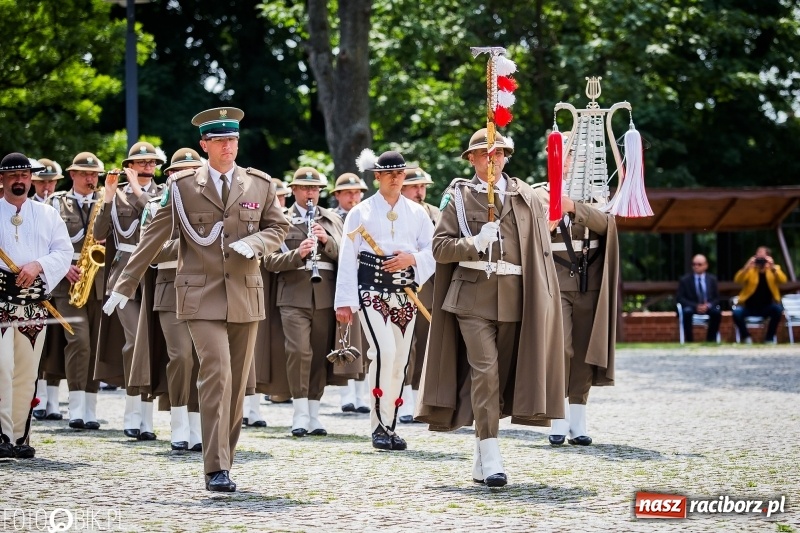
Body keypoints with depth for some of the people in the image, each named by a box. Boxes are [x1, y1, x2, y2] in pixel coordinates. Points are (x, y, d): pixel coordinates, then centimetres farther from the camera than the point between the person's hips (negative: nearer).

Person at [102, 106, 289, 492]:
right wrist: (125, 285, 2)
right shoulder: (182, 185, 2)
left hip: (245, 296, 3)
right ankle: (216, 469, -15)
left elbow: (278, 226, 15)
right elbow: (153, 237, 3)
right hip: (201, 297, -3)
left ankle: (225, 456, 19)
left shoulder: (260, 185, 8)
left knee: (237, 382, 7)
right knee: (216, 374, -15)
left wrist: (254, 243, -8)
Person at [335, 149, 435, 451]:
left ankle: (390, 426, 12)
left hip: (405, 293, 4)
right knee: (384, 350, -20)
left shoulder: (417, 213, 13)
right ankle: (380, 424, -15)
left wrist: (412, 259, -12)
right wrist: (344, 301, -6)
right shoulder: (360, 212, 5)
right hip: (372, 291, -4)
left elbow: (433, 252, 10)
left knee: (400, 359, 3)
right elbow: (348, 258, 0)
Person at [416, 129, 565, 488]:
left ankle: (480, 458, 17)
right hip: (472, 295, -3)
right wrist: (475, 242, -15)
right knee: (484, 370, -15)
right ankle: (491, 458, -19)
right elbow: (440, 248, 1)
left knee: (503, 374, 6)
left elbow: (540, 245, 13)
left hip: (514, 297, 3)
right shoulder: (458, 195, 6)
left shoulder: (524, 195, 12)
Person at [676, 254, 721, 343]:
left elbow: (717, 298, 7)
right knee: (687, 312, -37)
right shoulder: (684, 280, 2)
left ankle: (710, 339, -19)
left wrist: (708, 305, -16)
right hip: (692, 307, -1)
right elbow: (680, 298, -4)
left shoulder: (712, 279, 9)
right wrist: (696, 306, -19)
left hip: (708, 307, 2)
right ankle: (689, 340, -28)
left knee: (717, 312, -32)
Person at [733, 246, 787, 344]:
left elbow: (782, 281, -15)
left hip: (767, 307, 0)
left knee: (778, 309, -32)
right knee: (737, 312, -30)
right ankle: (746, 336, -2)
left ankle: (769, 338, -12)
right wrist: (747, 267, -27)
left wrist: (773, 267, -27)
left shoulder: (775, 269, 4)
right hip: (749, 306, 0)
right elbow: (737, 280, -14)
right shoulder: (749, 270, 2)